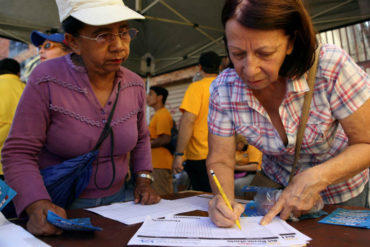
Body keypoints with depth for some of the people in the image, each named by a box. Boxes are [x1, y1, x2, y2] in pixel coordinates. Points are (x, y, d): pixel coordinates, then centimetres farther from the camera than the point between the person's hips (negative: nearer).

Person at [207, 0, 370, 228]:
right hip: (278, 187, 1)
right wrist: (225, 200, -33)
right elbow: (220, 160, -14)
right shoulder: (223, 89, -20)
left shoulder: (331, 66, -27)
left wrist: (315, 178, -34)